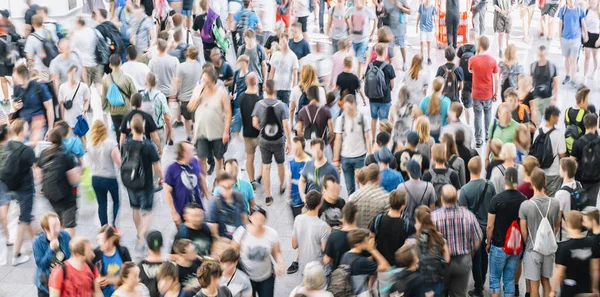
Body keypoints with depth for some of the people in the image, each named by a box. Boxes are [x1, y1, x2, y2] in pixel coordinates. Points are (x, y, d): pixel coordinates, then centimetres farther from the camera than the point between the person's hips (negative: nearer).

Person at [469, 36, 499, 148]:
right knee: (488, 113, 22)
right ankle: (488, 135, 30)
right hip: (488, 93, 2)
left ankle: (478, 140, 8)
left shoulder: (472, 60, -15)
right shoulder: (492, 60, -10)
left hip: (477, 93, -2)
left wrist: (477, 54, 6)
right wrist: (496, 93, 8)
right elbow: (496, 79, -5)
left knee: (478, 115, 7)